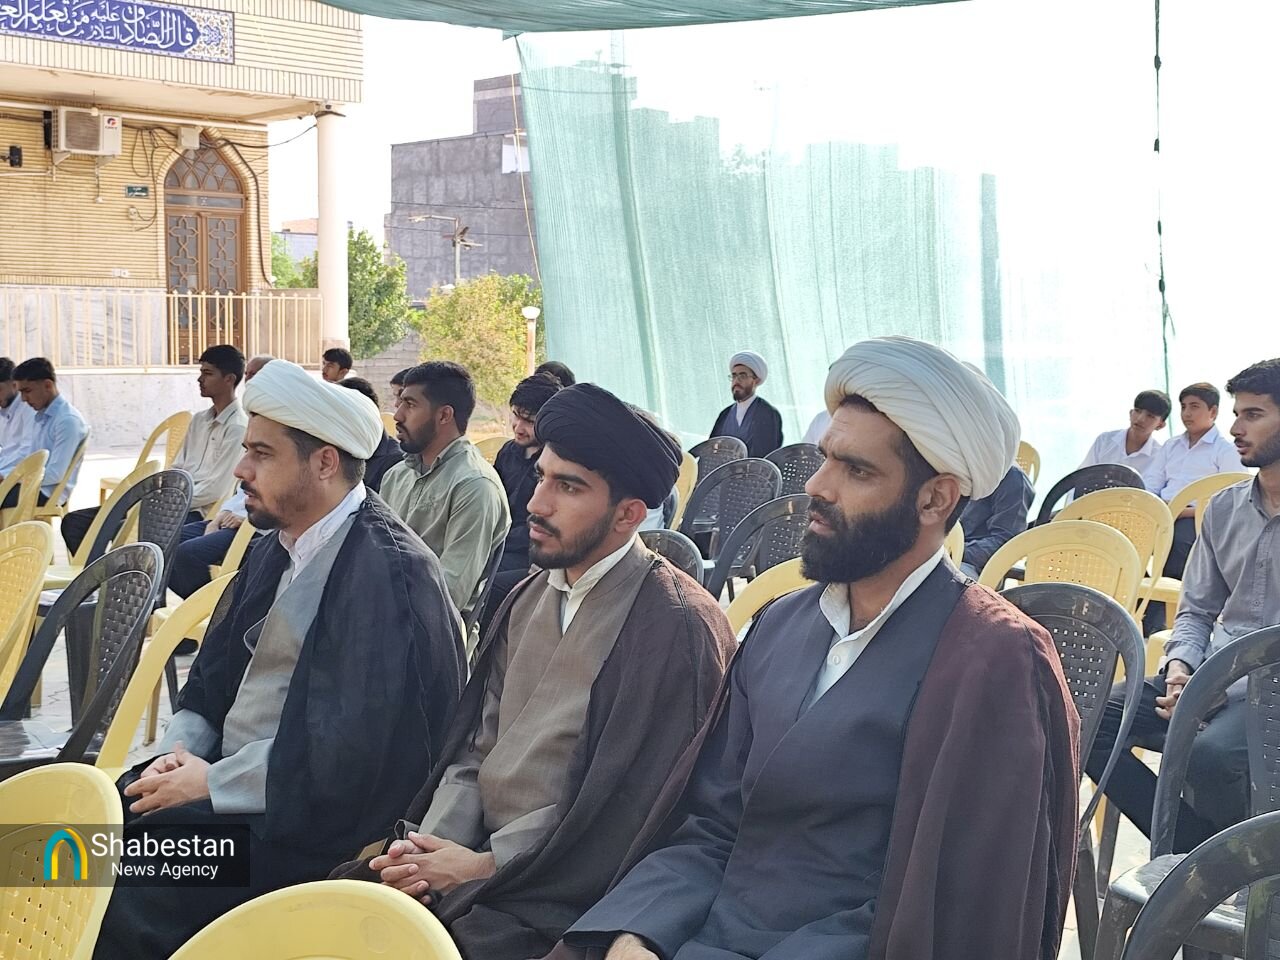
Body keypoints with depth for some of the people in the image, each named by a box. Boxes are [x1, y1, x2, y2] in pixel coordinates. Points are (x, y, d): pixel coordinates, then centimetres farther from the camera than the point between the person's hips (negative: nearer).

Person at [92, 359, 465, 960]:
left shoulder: (390, 572, -18)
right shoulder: (281, 545, 10)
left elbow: (349, 754, -23)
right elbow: (214, 674, 16)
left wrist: (212, 783, -16)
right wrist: (179, 752, -3)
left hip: (300, 817, -8)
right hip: (224, 780, 9)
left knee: (116, 904, -21)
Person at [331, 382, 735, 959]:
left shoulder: (676, 625, -14)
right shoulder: (531, 598, 12)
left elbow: (627, 802, -17)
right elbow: (478, 749, 12)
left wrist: (481, 865, -14)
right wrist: (433, 845, -6)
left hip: (557, 901, -7)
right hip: (475, 853, 7)